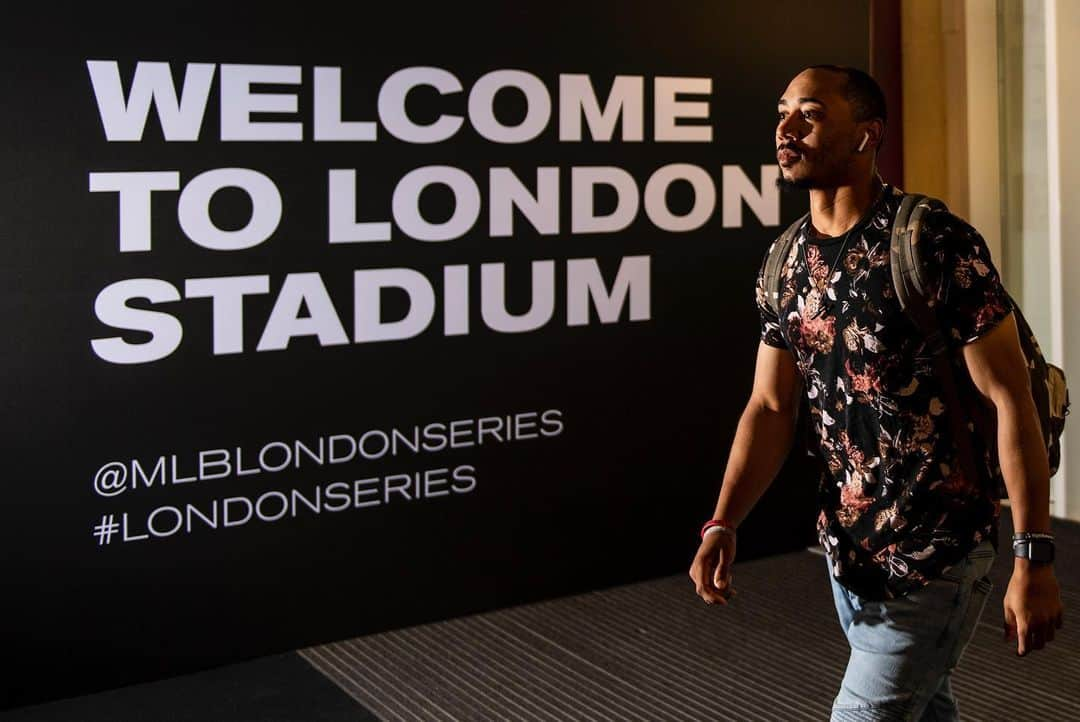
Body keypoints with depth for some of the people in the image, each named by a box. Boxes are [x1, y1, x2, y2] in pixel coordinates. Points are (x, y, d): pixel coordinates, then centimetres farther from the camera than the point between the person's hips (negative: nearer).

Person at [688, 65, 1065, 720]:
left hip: (935, 551, -6)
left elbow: (1011, 398, -17)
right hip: (846, 545, 6)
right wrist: (723, 525, -12)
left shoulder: (939, 245, -18)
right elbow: (771, 406, 2)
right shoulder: (787, 263, 2)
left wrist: (1034, 560, -19)